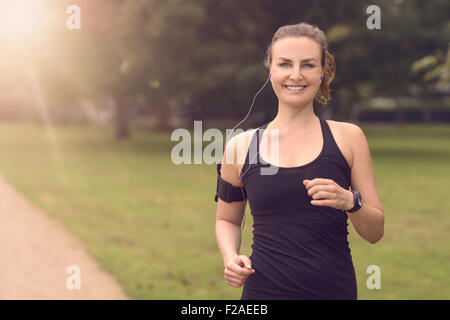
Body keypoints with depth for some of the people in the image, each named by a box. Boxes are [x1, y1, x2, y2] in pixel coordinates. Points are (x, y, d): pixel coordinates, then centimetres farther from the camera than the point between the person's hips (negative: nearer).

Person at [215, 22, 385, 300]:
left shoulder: (348, 137, -2)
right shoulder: (240, 146, -1)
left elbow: (375, 232, 1)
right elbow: (227, 220, 14)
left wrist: (349, 202, -17)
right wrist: (231, 258, -5)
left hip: (334, 288, 0)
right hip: (263, 290, 0)